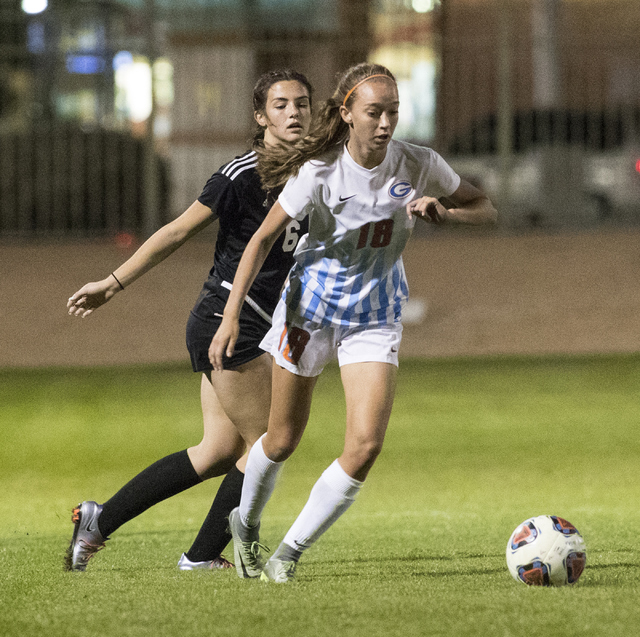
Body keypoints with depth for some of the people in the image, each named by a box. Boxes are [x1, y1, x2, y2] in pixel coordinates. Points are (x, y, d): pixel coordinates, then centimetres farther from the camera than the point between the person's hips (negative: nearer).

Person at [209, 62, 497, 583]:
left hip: (376, 319, 2)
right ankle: (247, 525, 42)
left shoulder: (418, 165, -14)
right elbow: (264, 238, -11)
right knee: (282, 442, 10)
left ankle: (290, 553, 0)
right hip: (311, 306, -2)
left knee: (366, 445, -16)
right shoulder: (319, 172, -20)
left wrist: (444, 214, -25)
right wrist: (231, 316, -17)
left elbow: (486, 209, -3)